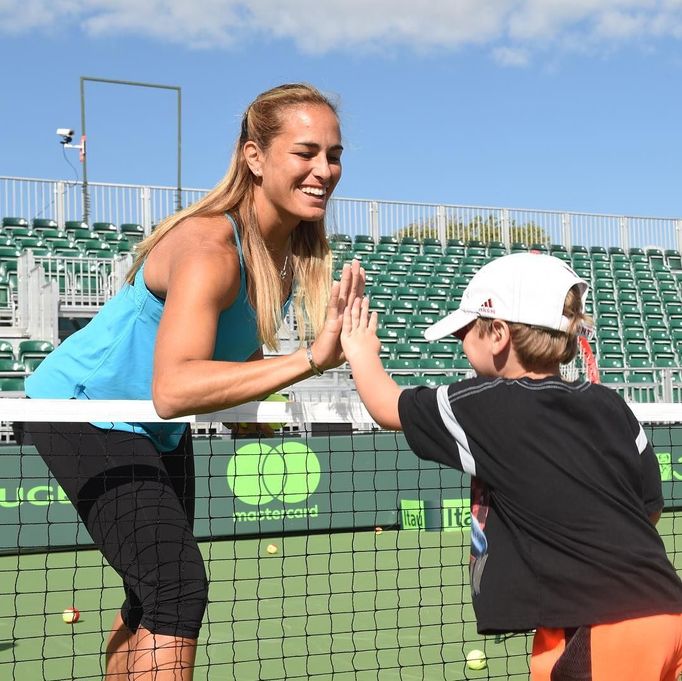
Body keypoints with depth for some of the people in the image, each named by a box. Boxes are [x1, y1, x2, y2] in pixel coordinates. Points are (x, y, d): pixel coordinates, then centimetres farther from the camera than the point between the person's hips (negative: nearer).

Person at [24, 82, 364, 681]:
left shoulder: (294, 247, -8)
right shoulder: (210, 247, -33)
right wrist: (310, 358, -51)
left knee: (156, 595, 20)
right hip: (83, 410, -9)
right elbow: (173, 389, -48)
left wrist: (244, 399, -10)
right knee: (177, 588, -20)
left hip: (158, 430, 9)